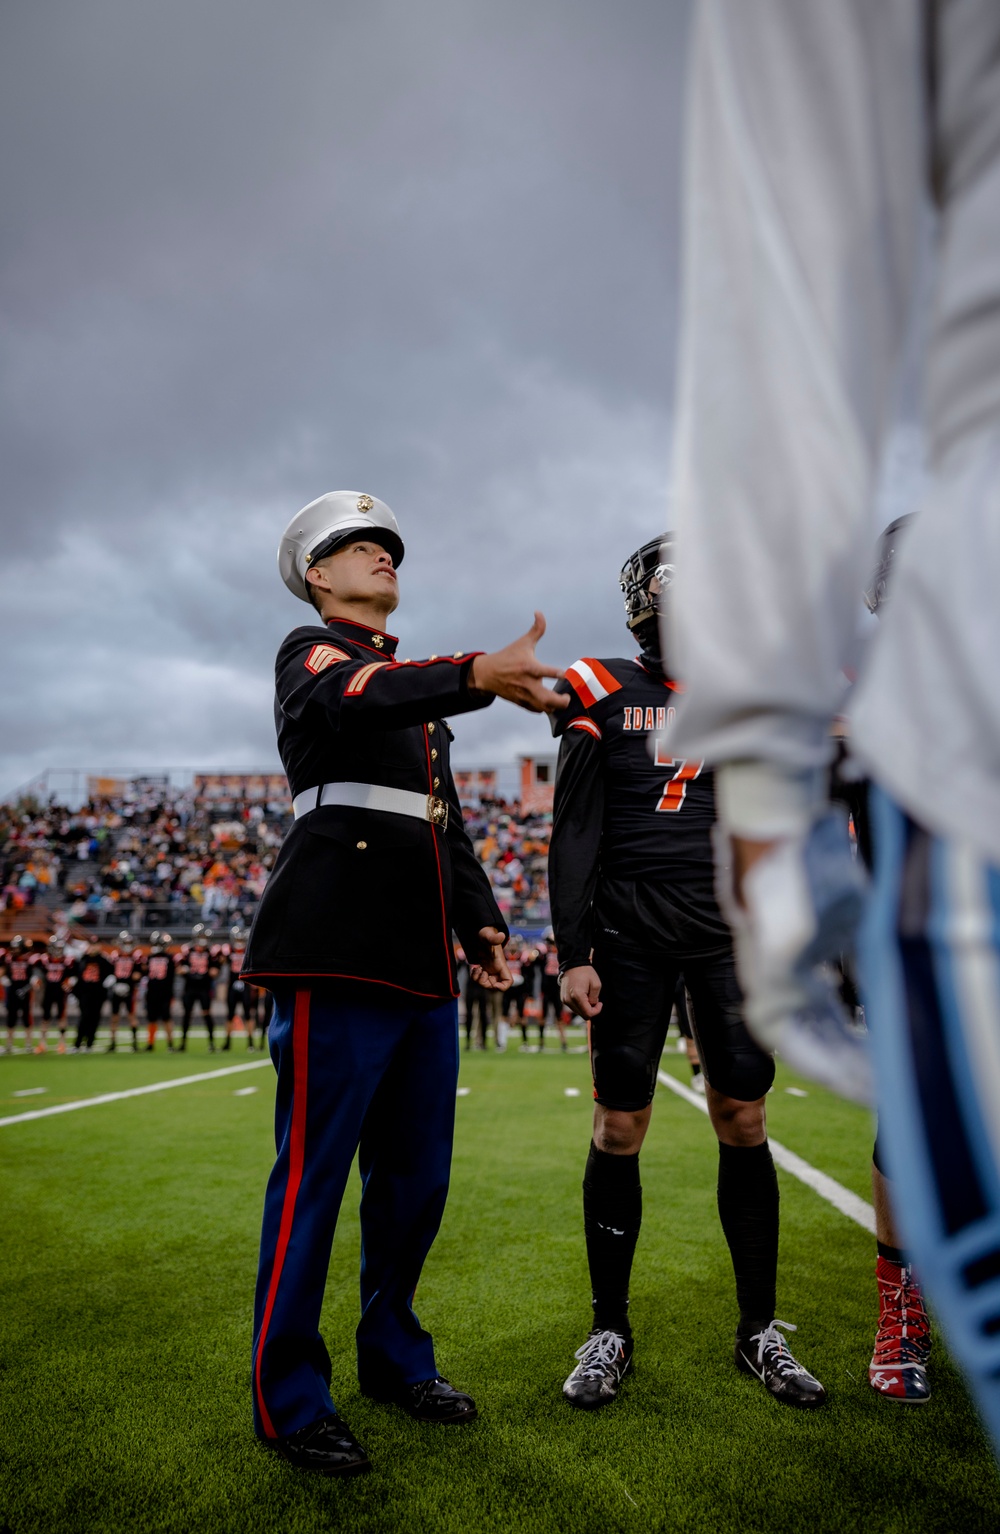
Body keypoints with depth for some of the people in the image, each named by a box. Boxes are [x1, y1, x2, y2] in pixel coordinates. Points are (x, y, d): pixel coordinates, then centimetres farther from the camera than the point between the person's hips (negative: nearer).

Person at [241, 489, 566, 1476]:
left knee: (417, 1174, 14)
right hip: (339, 956, -8)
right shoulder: (309, 652, 2)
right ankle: (289, 1396, 13)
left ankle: (394, 1356, 31)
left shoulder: (416, 684, 26)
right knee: (314, 1174, -2)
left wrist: (479, 920, 11)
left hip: (423, 965, 8)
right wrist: (480, 675, -40)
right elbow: (356, 699, -23)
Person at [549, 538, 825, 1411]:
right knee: (620, 1127, 0)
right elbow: (574, 838, -1)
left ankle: (760, 1331, 17)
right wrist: (574, 953, -7)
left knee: (744, 1120, 3)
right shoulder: (602, 697, 2)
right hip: (630, 932, -2)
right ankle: (610, 1332, 16)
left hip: (727, 929, 3)